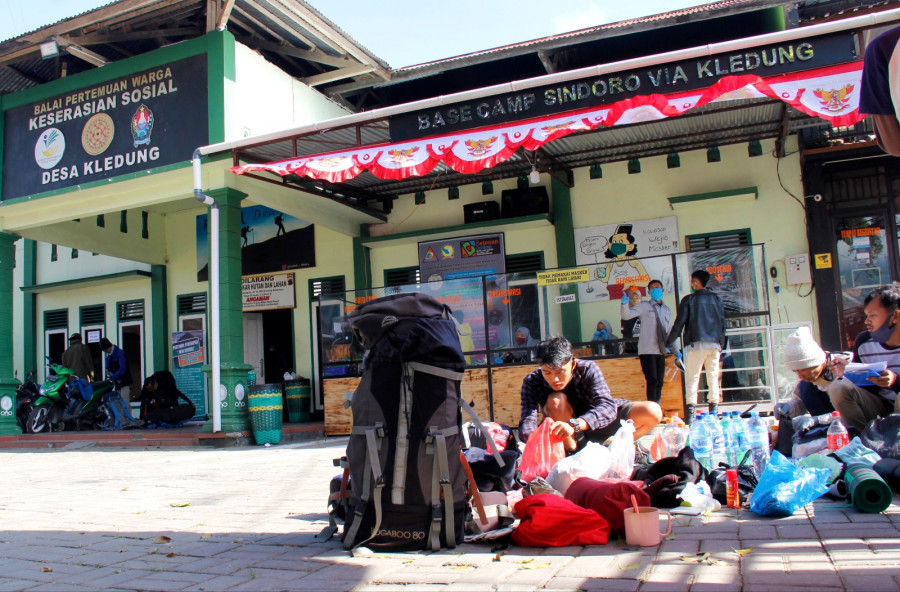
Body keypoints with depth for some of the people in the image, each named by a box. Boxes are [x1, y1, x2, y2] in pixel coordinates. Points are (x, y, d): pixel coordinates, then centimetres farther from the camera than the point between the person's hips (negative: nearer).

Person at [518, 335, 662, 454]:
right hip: (569, 439, -1)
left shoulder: (588, 369, -26)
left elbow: (608, 407, -39)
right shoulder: (532, 382, -22)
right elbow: (526, 423, -33)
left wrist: (574, 425, -57)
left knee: (652, 412, -21)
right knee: (555, 400, -33)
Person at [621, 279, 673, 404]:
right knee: (652, 382, -11)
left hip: (661, 351, 6)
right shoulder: (644, 306, 1)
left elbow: (670, 331, 22)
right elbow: (626, 316, -11)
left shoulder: (667, 310, 19)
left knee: (659, 383, 6)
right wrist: (624, 304, -30)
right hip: (647, 351, -5)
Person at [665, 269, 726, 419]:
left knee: (692, 377, -3)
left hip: (696, 344, -4)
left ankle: (691, 410, -11)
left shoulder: (688, 299, 0)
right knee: (713, 377, 8)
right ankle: (714, 409, 4)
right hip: (715, 344, 4)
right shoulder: (716, 299, 12)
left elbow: (679, 323, -3)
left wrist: (668, 342, 6)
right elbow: (722, 323, 14)